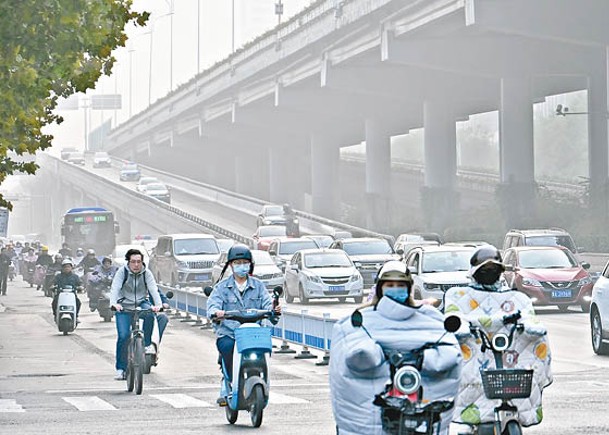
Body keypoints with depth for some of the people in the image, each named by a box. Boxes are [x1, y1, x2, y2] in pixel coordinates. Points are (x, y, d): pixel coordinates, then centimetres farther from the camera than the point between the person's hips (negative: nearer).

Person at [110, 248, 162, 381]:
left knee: (149, 314, -33)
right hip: (124, 306, -1)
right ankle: (120, 369, -4)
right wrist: (114, 303, -41)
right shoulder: (122, 272, -10)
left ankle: (147, 344, -14)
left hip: (141, 303, 1)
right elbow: (115, 288, -22)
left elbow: (153, 289, -17)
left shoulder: (146, 273, -5)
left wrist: (158, 304, -35)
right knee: (123, 336, -13)